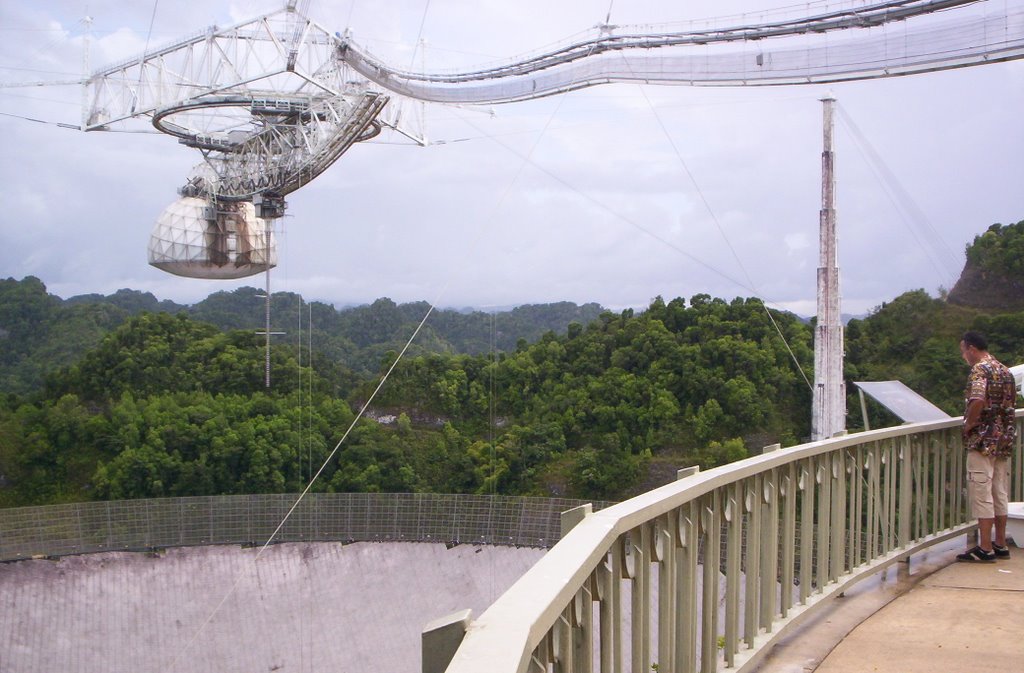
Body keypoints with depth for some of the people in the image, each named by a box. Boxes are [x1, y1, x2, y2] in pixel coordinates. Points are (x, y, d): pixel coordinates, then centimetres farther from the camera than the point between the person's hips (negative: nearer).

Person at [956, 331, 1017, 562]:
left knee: (981, 495, -4)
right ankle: (1000, 545, 20)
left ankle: (985, 549, -3)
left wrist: (969, 424, -16)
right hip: (1004, 439, 9)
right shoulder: (1005, 371, 14)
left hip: (983, 441, -9)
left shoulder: (980, 369, -14)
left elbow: (978, 400, -30)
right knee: (999, 493, 14)